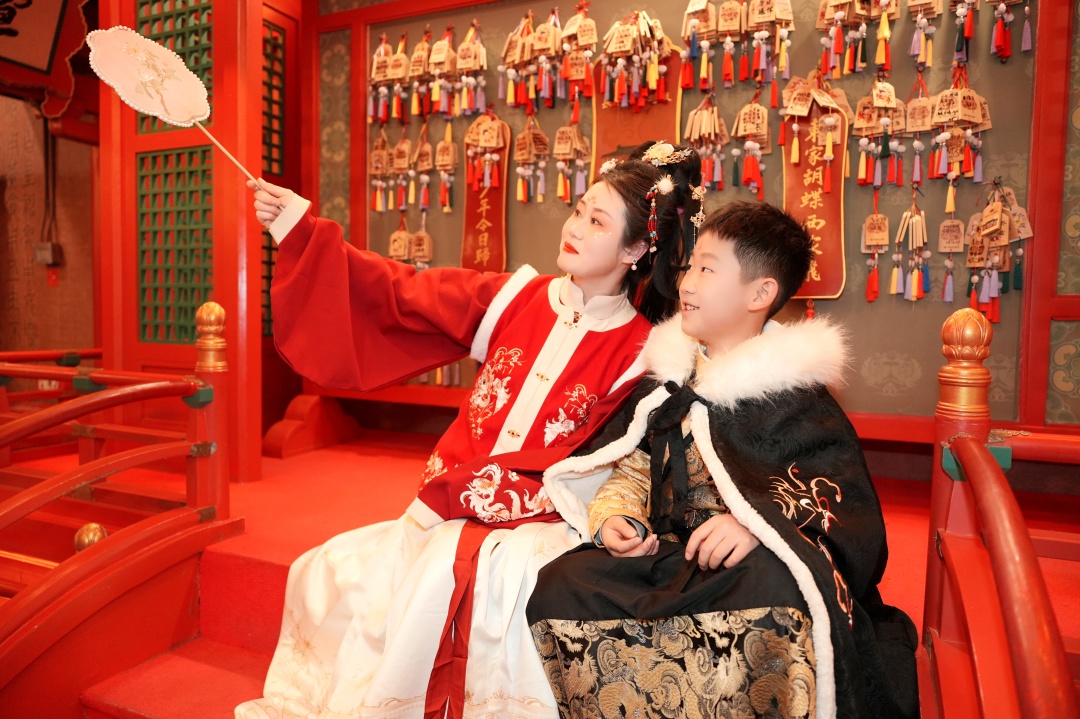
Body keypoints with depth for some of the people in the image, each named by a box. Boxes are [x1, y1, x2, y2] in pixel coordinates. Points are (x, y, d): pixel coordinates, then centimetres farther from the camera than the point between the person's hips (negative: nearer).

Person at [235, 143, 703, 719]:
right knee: (336, 570, -11)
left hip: (543, 525, -4)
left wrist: (464, 498, -17)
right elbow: (398, 295, 5)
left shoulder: (641, 353, -7)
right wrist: (299, 227, 1)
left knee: (451, 575, -31)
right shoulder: (517, 298, 4)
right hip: (451, 512, 4)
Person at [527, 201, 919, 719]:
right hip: (664, 554, 5)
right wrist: (612, 516, -1)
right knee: (558, 587, -18)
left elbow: (839, 488, -10)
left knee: (776, 601, -40)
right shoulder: (668, 375, 14)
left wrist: (759, 522, -26)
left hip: (755, 565, -4)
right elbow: (632, 464, 18)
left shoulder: (793, 391, -3)